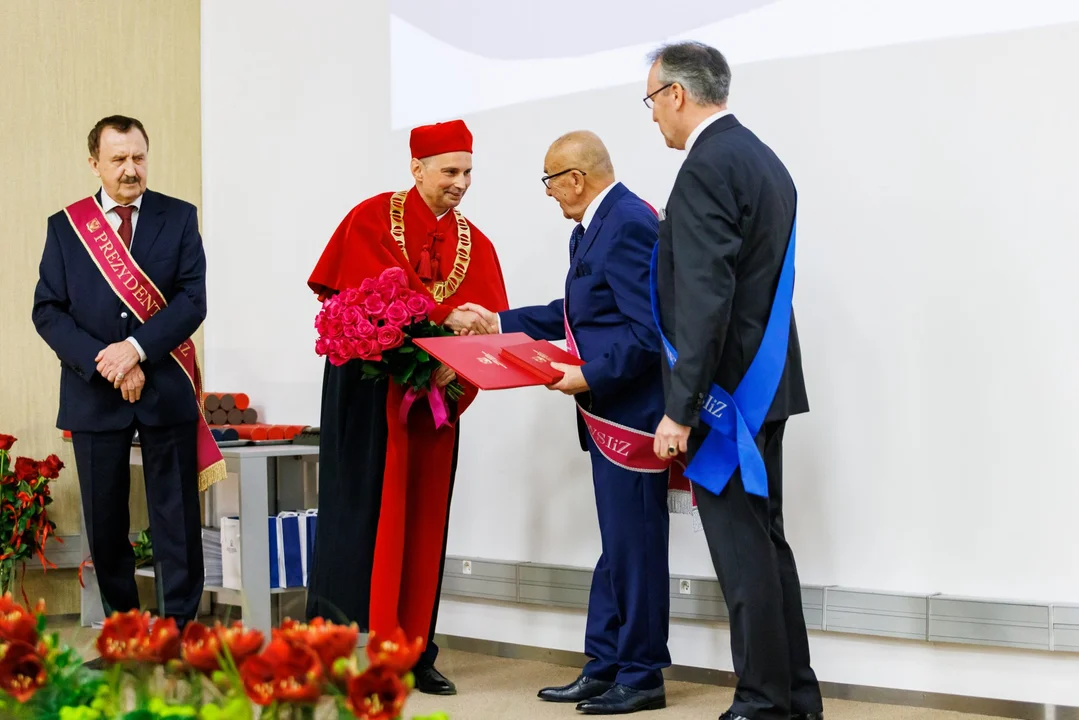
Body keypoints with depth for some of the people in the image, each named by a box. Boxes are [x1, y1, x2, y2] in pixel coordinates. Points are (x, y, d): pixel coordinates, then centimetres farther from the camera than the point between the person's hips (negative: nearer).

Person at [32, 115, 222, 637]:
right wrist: (103, 364, -13)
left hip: (166, 389, -1)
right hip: (93, 393, 1)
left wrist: (136, 349, -18)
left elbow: (192, 301, -6)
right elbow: (48, 311, 0)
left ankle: (180, 628, 10)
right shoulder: (65, 226, 5)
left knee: (177, 516, 2)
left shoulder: (179, 218, 2)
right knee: (105, 520, 9)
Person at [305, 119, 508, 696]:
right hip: (366, 390, -4)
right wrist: (443, 316, -24)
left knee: (423, 523, 4)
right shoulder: (370, 220, -3)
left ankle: (414, 653, 10)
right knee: (364, 515, -5)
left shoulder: (476, 247, 9)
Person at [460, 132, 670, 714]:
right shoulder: (593, 226, 15)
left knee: (634, 546, -3)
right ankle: (603, 668, 21)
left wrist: (590, 377, -21)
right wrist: (501, 322, 25)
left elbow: (649, 328, -22)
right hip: (607, 415, 11)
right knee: (617, 547, 14)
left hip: (631, 410, -11)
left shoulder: (627, 225, -17)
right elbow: (576, 314, 23)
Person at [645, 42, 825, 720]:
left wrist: (681, 408, -21)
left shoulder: (707, 166, -15)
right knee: (765, 541, 14)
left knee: (744, 550, -4)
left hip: (725, 387, -10)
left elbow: (704, 299, -22)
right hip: (763, 383, 10)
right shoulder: (765, 161, 15)